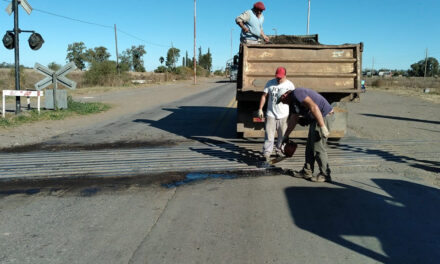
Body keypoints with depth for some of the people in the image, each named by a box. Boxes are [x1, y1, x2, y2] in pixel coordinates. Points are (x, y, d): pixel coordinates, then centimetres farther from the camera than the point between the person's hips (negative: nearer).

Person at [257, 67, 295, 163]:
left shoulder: (290, 85, 0)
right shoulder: (270, 83, 2)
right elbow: (264, 96, 6)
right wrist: (260, 109, 0)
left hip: (284, 115, 1)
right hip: (271, 114, 0)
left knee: (283, 135, 10)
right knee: (269, 135, -5)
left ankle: (279, 150, 28)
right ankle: (267, 153, -1)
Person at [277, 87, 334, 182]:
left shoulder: (296, 93, -15)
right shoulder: (293, 102, 17)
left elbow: (314, 107, -26)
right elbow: (293, 120, 27)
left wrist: (322, 127, -29)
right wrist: (286, 136, 34)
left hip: (323, 117, -10)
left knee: (318, 147, -6)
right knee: (310, 146, 14)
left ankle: (325, 175, 4)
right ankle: (307, 172, 23)